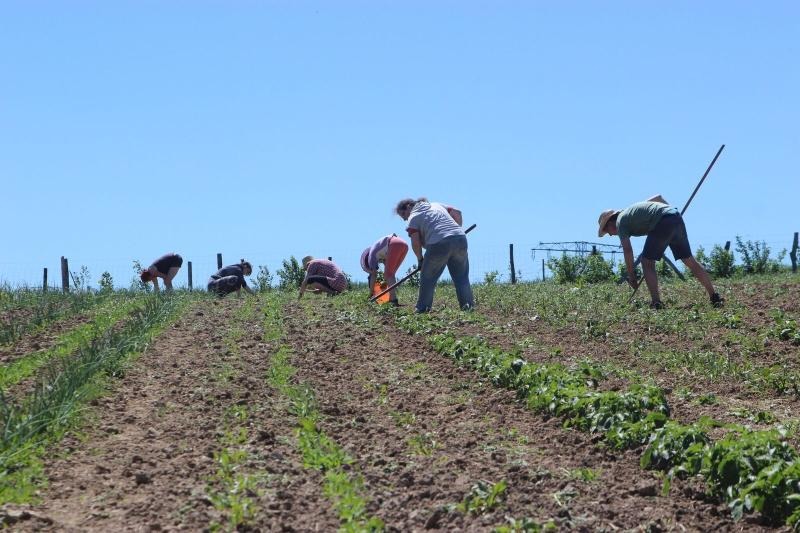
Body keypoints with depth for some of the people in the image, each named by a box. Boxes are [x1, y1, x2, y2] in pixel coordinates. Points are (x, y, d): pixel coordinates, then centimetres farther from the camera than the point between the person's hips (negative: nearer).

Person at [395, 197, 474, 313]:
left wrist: (419, 259, 11)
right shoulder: (436, 205, 26)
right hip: (460, 238, 5)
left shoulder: (413, 217, 7)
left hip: (439, 244, -5)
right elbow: (457, 213, 24)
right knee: (461, 276, 13)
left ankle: (422, 308, 13)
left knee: (428, 279, 10)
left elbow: (415, 242, -2)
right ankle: (468, 304, 9)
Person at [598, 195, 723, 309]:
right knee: (690, 261, 14)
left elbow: (627, 250, 2)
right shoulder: (631, 211, 31)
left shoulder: (620, 221, 8)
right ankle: (715, 297, 15)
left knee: (647, 262, 3)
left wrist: (631, 276, 7)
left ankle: (656, 303, -6)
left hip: (663, 222, -8)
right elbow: (658, 197, 35)